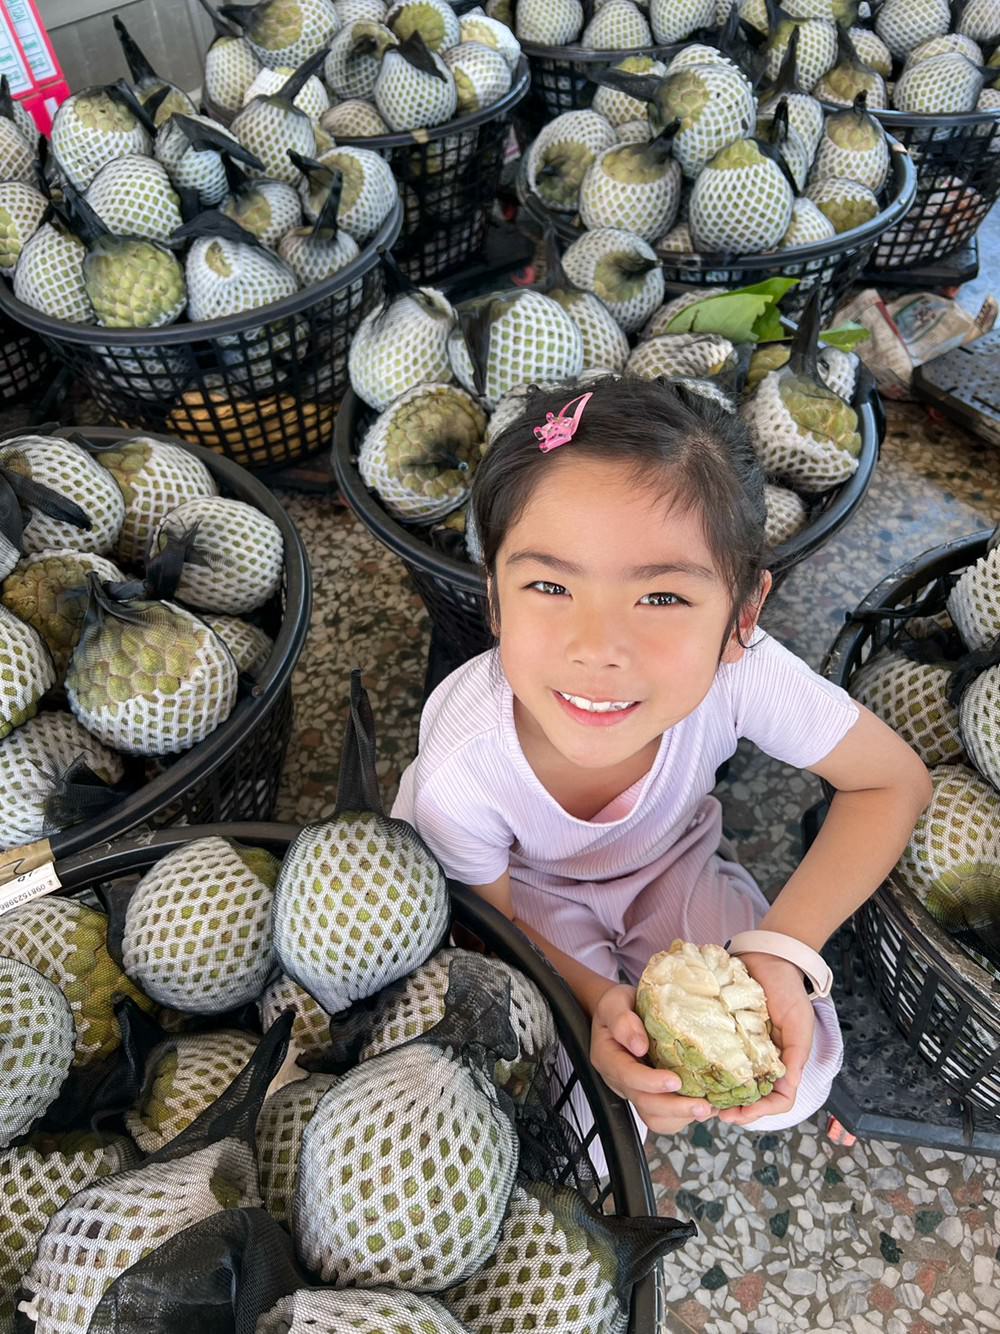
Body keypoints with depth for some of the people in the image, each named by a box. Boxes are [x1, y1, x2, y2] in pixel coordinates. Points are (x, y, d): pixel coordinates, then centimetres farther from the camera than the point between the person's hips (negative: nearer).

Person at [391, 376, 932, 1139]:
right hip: (533, 888, -1)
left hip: (669, 861, 2)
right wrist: (597, 1001, -35)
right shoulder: (461, 775, -36)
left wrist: (783, 949, -29)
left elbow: (894, 783, -18)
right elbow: (493, 926, -15)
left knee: (796, 1078, -11)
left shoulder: (740, 675, -36)